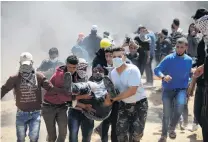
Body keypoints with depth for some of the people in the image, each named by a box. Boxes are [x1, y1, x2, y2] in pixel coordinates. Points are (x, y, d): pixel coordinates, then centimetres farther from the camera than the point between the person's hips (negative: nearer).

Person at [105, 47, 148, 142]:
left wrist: (113, 98, -26)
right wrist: (108, 98, -22)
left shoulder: (133, 70, -24)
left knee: (135, 134, -5)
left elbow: (132, 91, -30)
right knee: (120, 132, -2)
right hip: (124, 105, 5)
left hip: (139, 104, -5)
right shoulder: (112, 73, -4)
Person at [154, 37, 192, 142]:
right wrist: (164, 76, -35)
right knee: (166, 114, 0)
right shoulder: (169, 58, -10)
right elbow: (156, 70, -15)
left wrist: (188, 89, 17)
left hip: (181, 89, 1)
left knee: (180, 105, -28)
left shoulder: (189, 60, 1)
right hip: (168, 89, -1)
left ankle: (172, 128, -2)